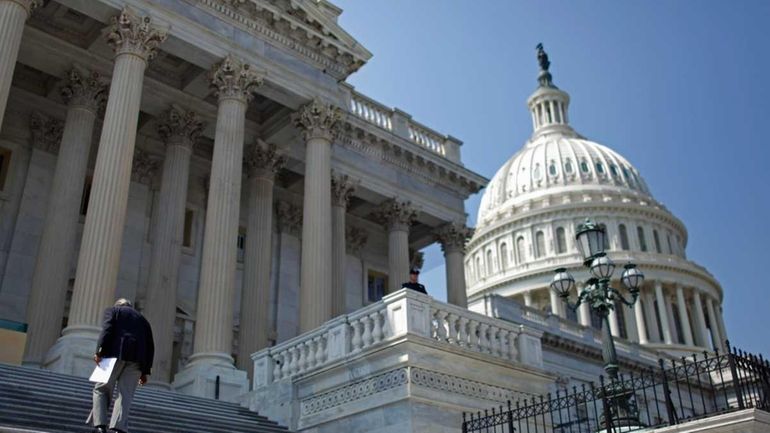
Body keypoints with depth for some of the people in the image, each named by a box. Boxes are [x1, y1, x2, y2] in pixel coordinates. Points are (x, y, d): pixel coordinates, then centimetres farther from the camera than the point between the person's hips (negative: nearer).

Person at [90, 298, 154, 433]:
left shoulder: (113, 310, 19)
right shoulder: (142, 319, 30)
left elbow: (107, 330, -3)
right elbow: (150, 346, 20)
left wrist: (99, 351, -10)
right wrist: (145, 371, 18)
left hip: (117, 353, -3)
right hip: (137, 359, 3)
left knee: (101, 390, 4)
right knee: (125, 395, -1)